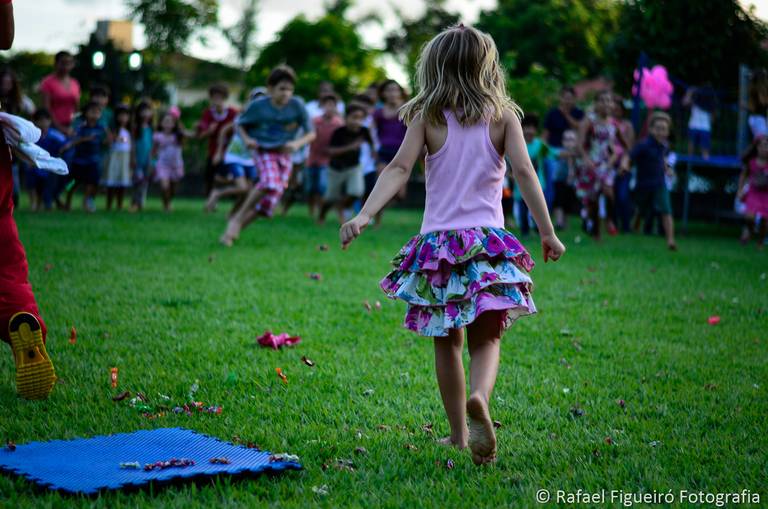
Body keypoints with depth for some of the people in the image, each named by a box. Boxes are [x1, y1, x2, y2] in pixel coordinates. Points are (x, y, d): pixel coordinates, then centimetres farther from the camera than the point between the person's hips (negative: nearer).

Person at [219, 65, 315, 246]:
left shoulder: (297, 106, -12)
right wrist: (247, 139, -14)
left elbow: (311, 133, -5)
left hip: (284, 154, 3)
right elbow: (241, 124, 5)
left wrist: (298, 143, -24)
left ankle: (231, 231, 9)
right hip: (264, 151, -2)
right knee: (271, 183, -32)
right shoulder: (258, 106, -12)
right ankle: (238, 217, -14)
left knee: (271, 199, -6)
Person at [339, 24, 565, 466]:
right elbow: (525, 172, -7)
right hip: (488, 243, 0)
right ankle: (479, 397, -28)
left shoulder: (428, 117, 3)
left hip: (438, 243, 1)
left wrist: (364, 216, -15)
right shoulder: (502, 116, 3)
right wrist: (548, 232, -4)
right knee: (487, 337, 3)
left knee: (447, 341, 14)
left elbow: (398, 169, -9)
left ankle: (458, 432, 21)